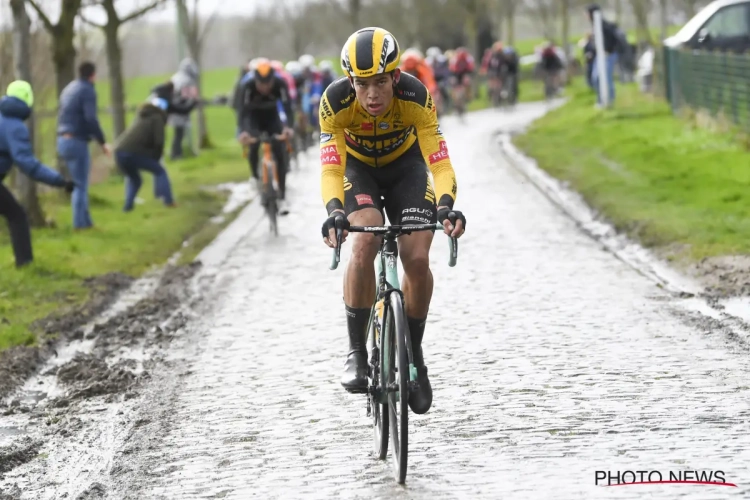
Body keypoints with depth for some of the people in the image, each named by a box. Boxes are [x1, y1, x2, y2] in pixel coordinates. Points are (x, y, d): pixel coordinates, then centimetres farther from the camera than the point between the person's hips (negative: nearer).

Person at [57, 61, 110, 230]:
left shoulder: (69, 88, 16)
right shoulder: (87, 90, -11)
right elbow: (91, 119, -21)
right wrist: (102, 142, -15)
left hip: (63, 140, 8)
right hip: (77, 141, -8)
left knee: (79, 183, 14)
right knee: (81, 185, -3)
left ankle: (85, 220, 15)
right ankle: (80, 222, -4)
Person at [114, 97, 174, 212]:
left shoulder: (141, 117, 29)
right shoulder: (157, 118, 8)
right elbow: (158, 142, -1)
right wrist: (156, 158, 14)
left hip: (119, 152, 6)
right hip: (134, 153, -6)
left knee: (133, 179, 28)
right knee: (160, 172, 13)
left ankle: (128, 205, 12)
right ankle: (168, 200, 4)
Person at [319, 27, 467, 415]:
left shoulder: (416, 98, -33)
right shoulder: (336, 102, -33)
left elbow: (439, 162, -36)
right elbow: (331, 168, -36)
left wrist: (446, 206, -54)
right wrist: (335, 212, -55)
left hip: (405, 166, 1)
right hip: (356, 167, 0)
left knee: (417, 260, -15)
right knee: (365, 243, -28)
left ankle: (413, 353, 9)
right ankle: (357, 352, -16)